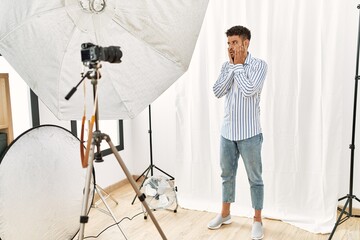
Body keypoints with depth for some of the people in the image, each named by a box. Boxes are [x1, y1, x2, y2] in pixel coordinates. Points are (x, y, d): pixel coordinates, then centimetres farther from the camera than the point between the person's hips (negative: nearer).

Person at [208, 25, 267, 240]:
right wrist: (232, 66, -8)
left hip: (249, 133, -5)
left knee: (255, 178, 6)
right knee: (227, 174, 16)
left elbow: (249, 90, -23)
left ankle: (258, 220, 19)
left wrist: (238, 66, -12)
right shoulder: (227, 66, 7)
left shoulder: (259, 65, -8)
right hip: (227, 131, 5)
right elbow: (217, 92, -6)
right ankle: (225, 214, 32)